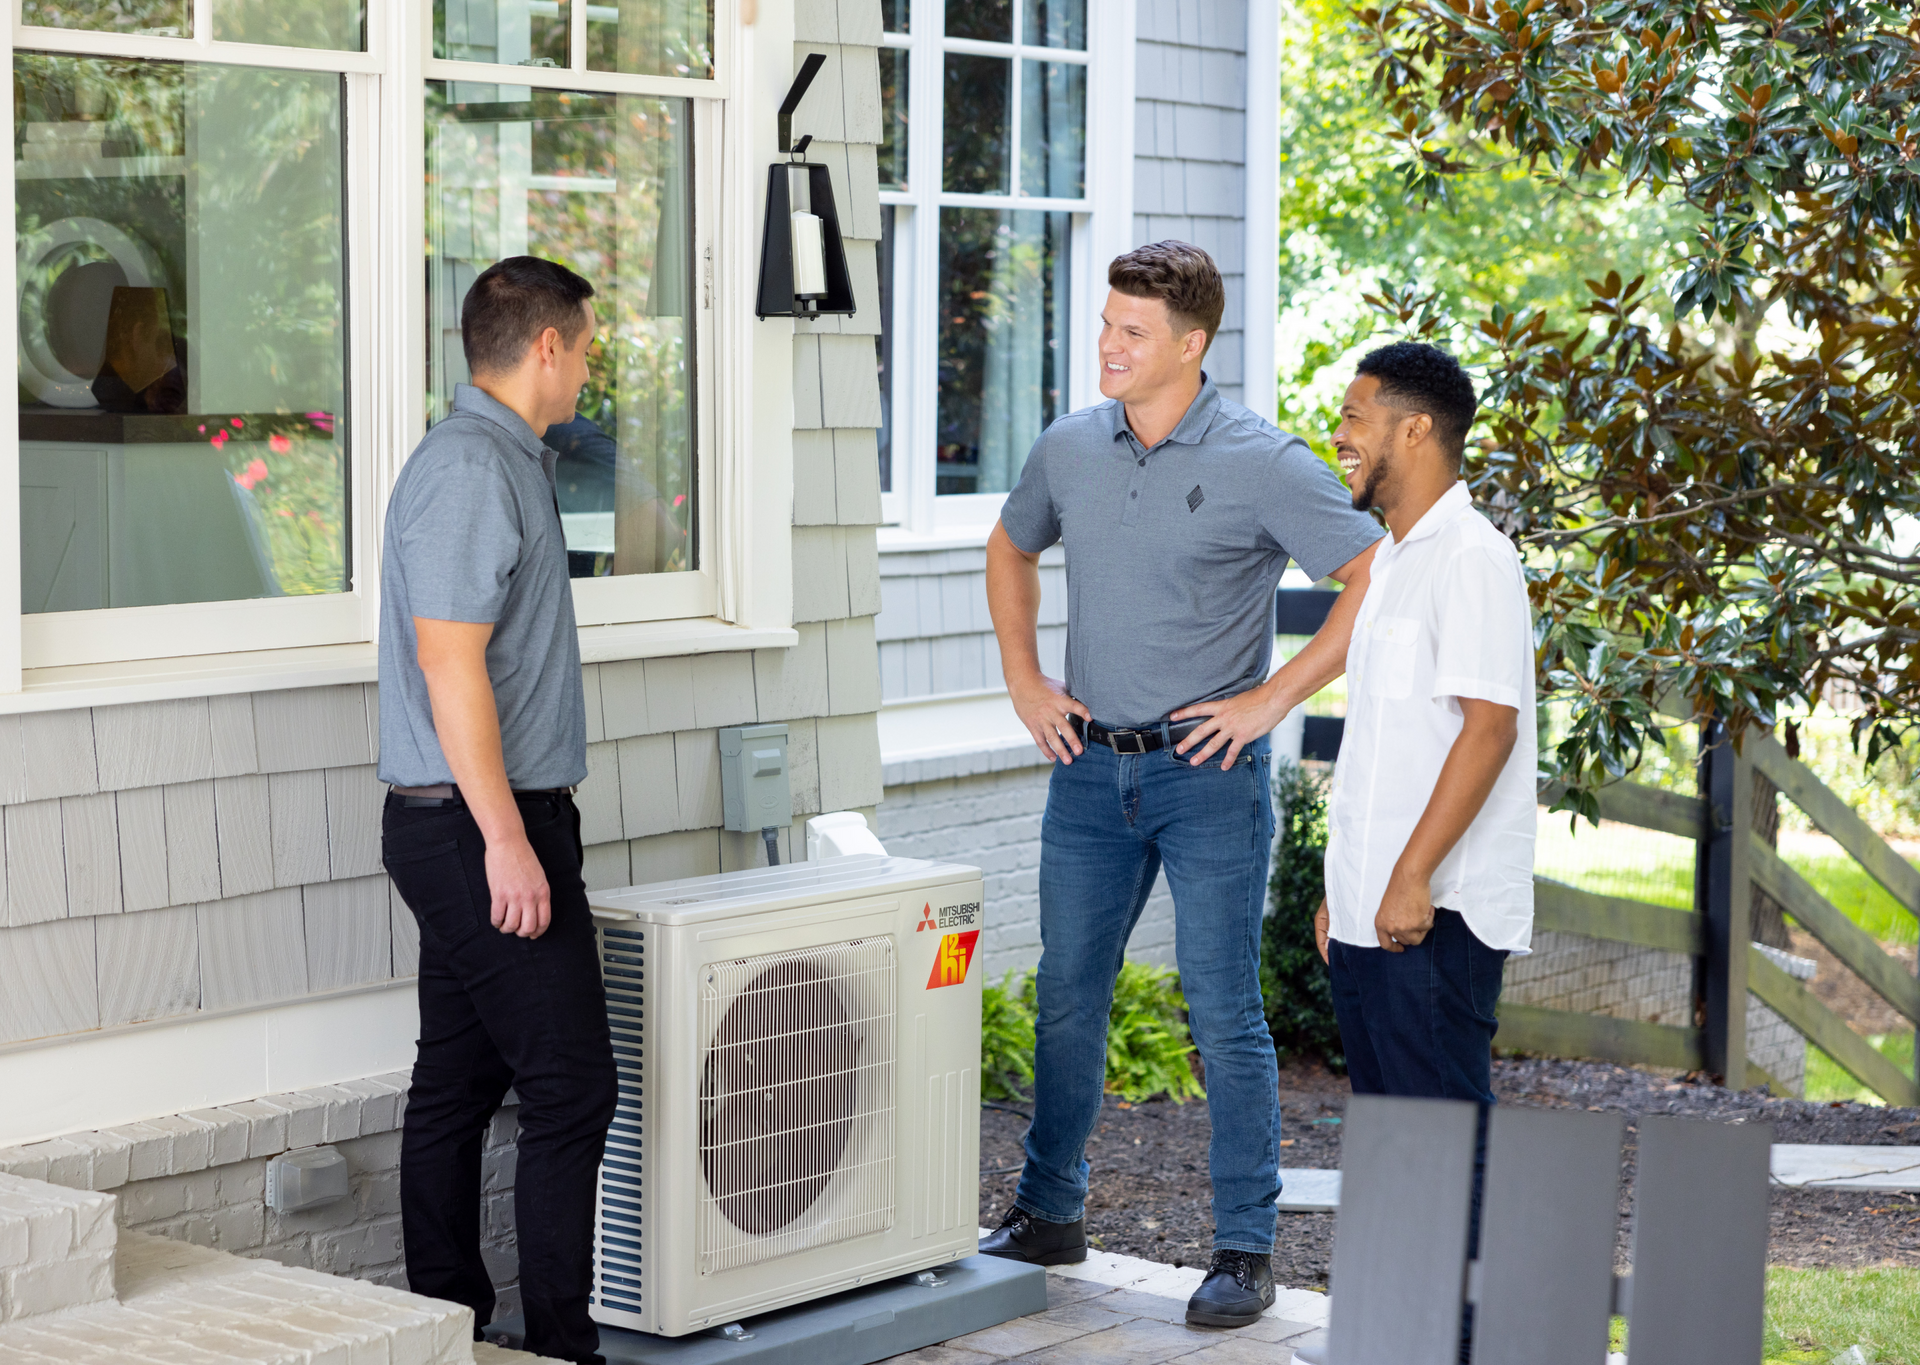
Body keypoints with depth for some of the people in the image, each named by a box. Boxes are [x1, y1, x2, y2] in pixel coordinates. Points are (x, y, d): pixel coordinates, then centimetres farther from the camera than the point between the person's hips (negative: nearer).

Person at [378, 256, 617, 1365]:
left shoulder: (501, 460, 17)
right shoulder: (472, 471, -16)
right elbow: (449, 662, -22)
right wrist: (508, 837, -23)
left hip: (465, 825, 11)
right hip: (483, 821, -11)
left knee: (459, 1084, 12)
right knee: (572, 1087, -8)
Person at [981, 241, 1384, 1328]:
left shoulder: (1261, 463, -11)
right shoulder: (1070, 448, 6)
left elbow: (1379, 580, -13)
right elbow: (1012, 551, 25)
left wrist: (1272, 699, -13)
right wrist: (1024, 679, 13)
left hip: (1207, 773, -5)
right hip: (1090, 766, 5)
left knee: (1225, 1014, -1)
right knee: (1067, 997, 12)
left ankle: (1247, 1250, 7)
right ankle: (1048, 1215, 26)